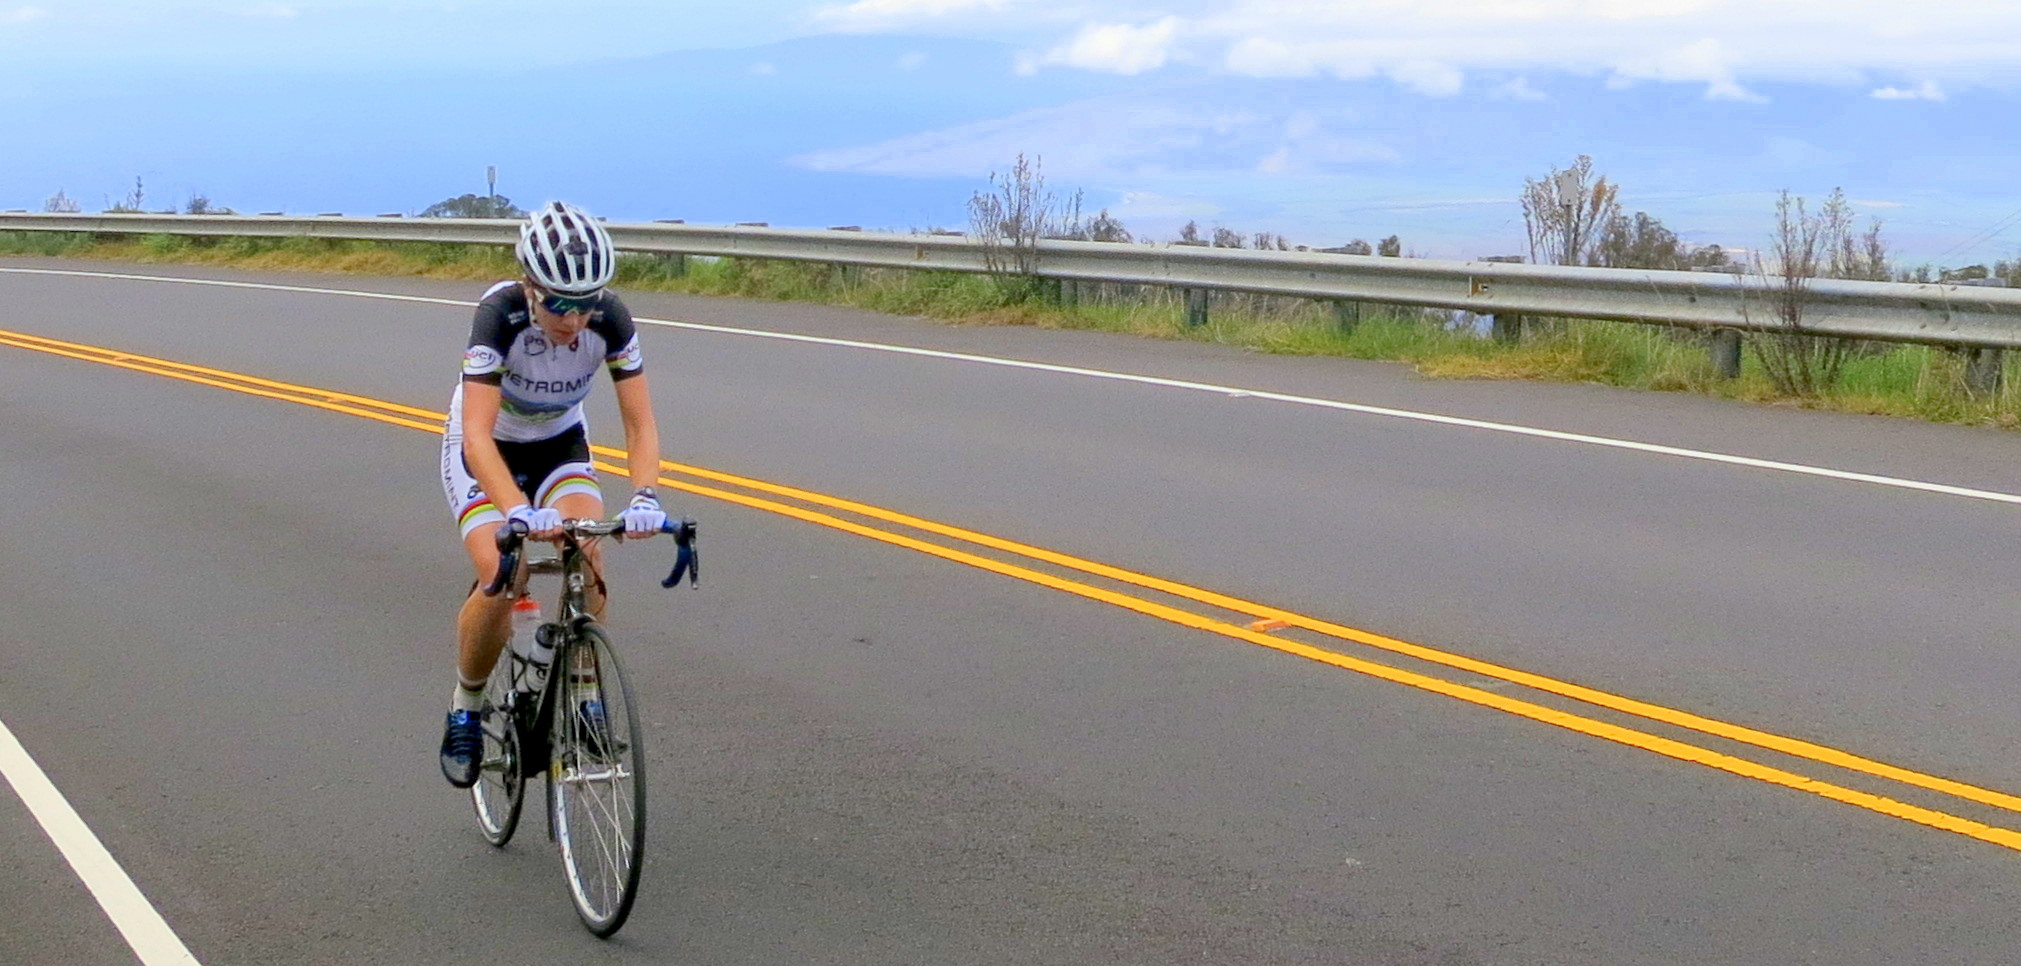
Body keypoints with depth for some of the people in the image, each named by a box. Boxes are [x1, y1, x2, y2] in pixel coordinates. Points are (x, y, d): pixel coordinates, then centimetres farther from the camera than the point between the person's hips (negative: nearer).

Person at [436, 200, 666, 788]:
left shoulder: (610, 320, -26)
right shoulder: (500, 314, -35)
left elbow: (640, 422, -24)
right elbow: (478, 435, -41)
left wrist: (644, 497, -42)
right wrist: (518, 510, -56)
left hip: (560, 445, 3)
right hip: (486, 450, -3)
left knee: (588, 560, -24)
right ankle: (465, 711, 3)